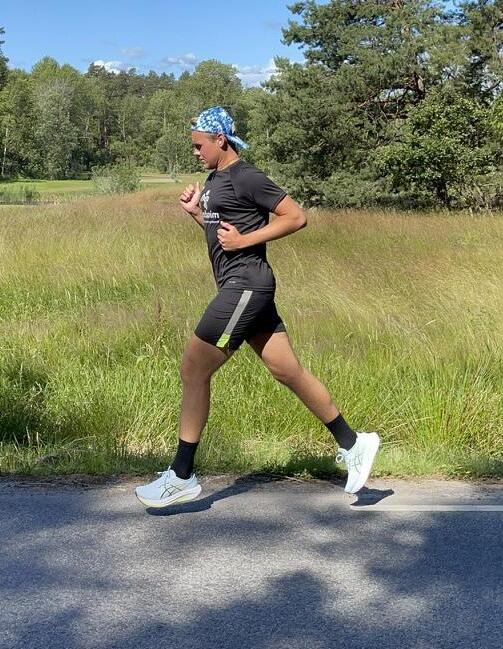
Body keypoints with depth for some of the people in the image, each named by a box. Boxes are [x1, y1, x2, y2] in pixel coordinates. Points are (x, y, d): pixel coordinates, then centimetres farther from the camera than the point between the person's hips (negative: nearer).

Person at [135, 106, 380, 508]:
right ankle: (353, 444, 19)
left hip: (245, 285, -10)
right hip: (240, 289, 10)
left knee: (193, 371, -7)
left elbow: (296, 217, -13)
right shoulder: (214, 180, 17)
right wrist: (195, 211, 10)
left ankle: (181, 477, 1)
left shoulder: (246, 178, -11)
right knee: (288, 372, 10)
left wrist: (244, 240, -16)